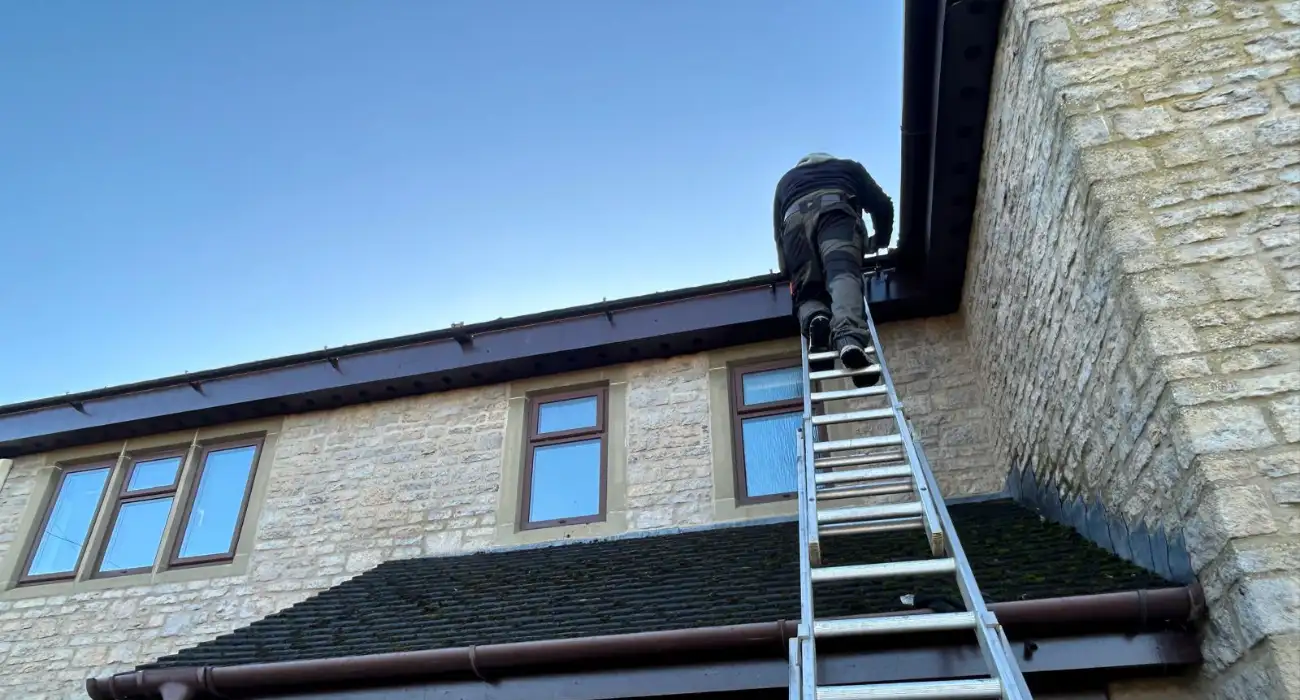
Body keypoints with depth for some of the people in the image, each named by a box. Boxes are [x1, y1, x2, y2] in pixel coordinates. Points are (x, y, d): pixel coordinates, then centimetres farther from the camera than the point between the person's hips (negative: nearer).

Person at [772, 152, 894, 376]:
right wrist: (879, 241, 49)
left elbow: (778, 232, 36)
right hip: (835, 211, -1)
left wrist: (789, 271, 41)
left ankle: (814, 318, -32)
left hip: (795, 219, 2)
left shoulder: (786, 180, 43)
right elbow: (882, 205, 33)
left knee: (808, 292, 5)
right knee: (843, 274, -24)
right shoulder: (848, 167, 41)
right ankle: (849, 336, -54)